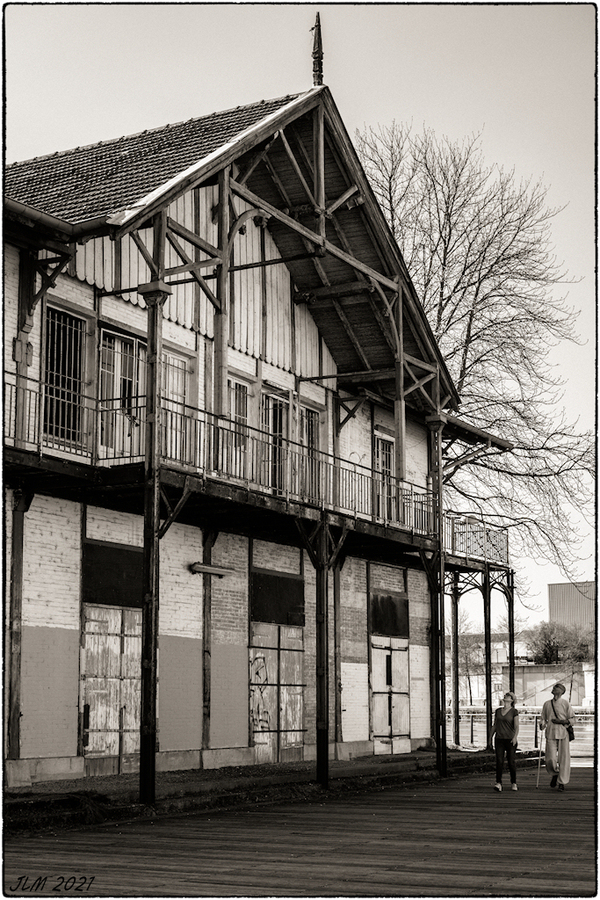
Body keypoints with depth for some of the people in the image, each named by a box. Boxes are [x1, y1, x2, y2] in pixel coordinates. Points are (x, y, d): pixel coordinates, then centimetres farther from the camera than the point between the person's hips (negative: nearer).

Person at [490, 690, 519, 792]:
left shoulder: (514, 712, 0)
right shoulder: (498, 711, 12)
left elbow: (516, 726, -8)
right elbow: (494, 725, 18)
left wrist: (515, 737, -22)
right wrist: (490, 736, 13)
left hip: (510, 739, -3)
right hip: (499, 739, 3)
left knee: (511, 762, 0)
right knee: (499, 761, -6)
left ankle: (514, 783, 13)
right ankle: (498, 783, -8)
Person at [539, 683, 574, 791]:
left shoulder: (565, 703, 4)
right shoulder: (547, 704, 12)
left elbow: (572, 719, 4)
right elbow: (543, 718, 18)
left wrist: (561, 721, -10)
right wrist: (542, 725, -3)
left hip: (563, 734, -1)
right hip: (550, 734, 1)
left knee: (563, 758, -3)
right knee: (550, 759, -8)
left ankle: (562, 782, 8)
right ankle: (555, 774, 22)